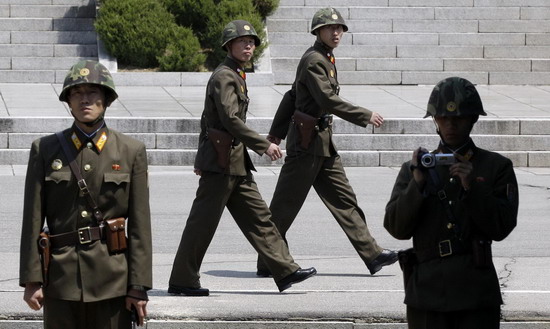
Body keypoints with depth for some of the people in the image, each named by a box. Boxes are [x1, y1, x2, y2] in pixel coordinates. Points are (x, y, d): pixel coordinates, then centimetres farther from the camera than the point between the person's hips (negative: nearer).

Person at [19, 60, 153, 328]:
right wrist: (31, 279, -3)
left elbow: (139, 225, 1)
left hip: (112, 276, 0)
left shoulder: (132, 151, 4)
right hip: (61, 277, 0)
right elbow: (33, 221, 2)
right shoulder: (45, 150, 5)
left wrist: (139, 285, -4)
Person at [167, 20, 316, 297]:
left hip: (235, 161, 10)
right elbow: (230, 119, -23)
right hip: (221, 162, -10)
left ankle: (285, 271, 9)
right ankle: (181, 281, 2)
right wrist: (264, 145, -20)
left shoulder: (235, 76, 18)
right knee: (203, 222, -4)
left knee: (257, 216, 8)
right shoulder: (224, 77, -13)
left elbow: (207, 118, 24)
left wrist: (203, 157, 27)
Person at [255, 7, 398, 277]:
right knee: (285, 205, -3)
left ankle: (372, 254, 7)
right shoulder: (313, 60, -14)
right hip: (306, 140, -10)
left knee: (343, 199, 7)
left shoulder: (326, 59, 16)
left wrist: (277, 132, 26)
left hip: (322, 142, 10)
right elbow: (328, 100, -23)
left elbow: (292, 96, 22)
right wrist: (365, 116, -21)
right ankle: (267, 264, 4)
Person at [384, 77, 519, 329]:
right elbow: (396, 228, 3)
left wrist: (472, 187, -12)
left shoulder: (496, 167, 7)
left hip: (476, 294, -1)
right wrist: (418, 183, -10)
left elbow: (502, 227, -1)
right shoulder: (414, 168, 11)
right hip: (427, 288, 1)